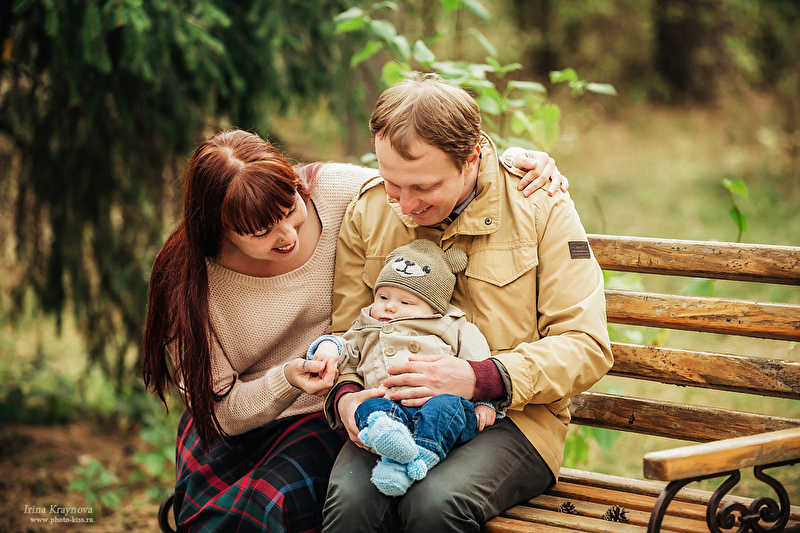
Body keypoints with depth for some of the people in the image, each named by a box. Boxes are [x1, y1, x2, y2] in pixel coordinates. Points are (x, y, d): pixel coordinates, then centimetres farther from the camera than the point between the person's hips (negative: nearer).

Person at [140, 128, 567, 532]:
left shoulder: (336, 190, -14)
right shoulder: (186, 280, -17)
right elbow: (221, 411, -12)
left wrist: (513, 160, -15)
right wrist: (285, 381, -31)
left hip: (324, 416, 0)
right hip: (234, 426, 1)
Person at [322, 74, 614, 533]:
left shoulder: (539, 205, -5)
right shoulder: (367, 212, 5)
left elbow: (587, 346, -8)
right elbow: (344, 331, 13)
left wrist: (479, 380, -21)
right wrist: (345, 395, -12)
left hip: (512, 419, -2)